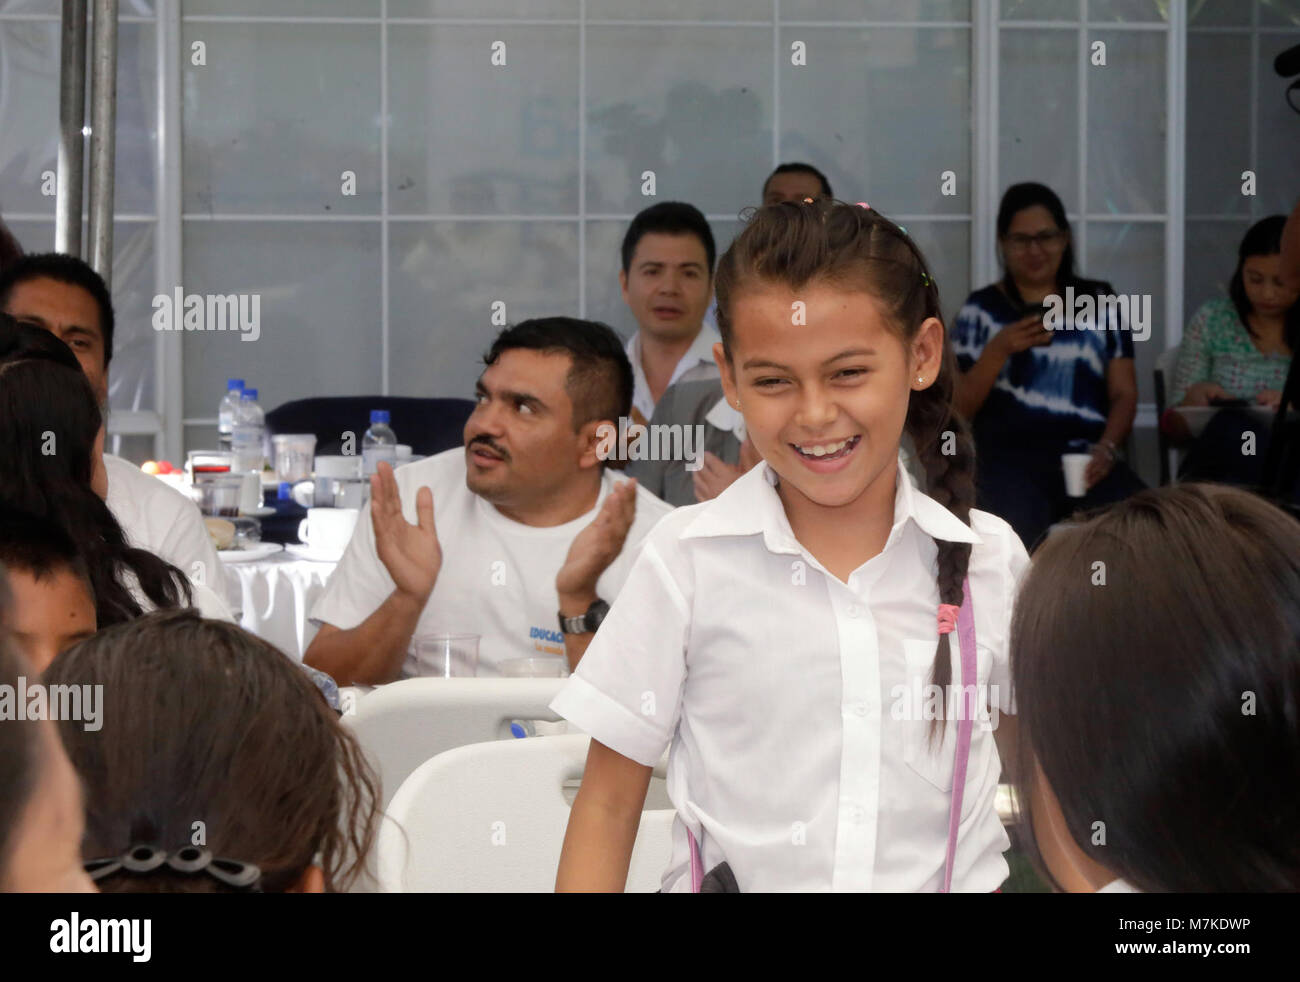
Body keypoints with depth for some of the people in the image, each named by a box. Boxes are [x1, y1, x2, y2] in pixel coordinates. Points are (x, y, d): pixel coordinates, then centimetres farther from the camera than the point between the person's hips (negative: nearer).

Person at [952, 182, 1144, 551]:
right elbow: (959, 409, 6)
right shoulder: (981, 309, 12)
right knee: (1020, 526, -36)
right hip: (1009, 455, -2)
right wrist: (999, 350, -8)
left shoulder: (1099, 300, 17)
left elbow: (1124, 393, 12)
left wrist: (1107, 448, -7)